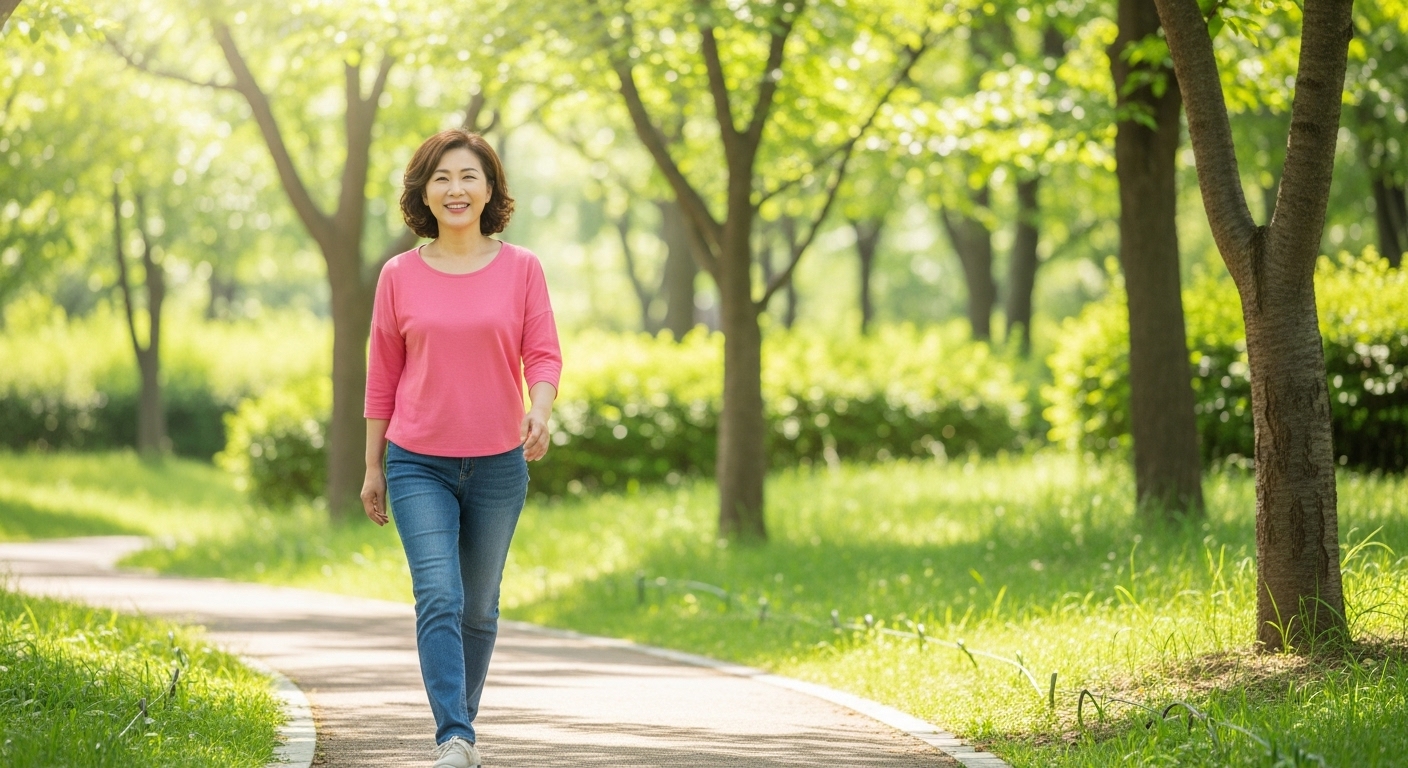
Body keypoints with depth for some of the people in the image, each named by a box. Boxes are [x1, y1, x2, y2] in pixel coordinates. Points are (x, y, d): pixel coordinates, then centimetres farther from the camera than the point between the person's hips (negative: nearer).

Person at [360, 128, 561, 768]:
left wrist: (539, 412, -24)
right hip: (418, 464, -1)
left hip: (498, 464, 1)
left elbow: (543, 355, -3)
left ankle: (463, 716, 27)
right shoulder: (400, 276, 2)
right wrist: (372, 467, 9)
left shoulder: (521, 269, 1)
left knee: (479, 607, 11)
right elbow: (382, 376, 7)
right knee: (439, 597, -14)